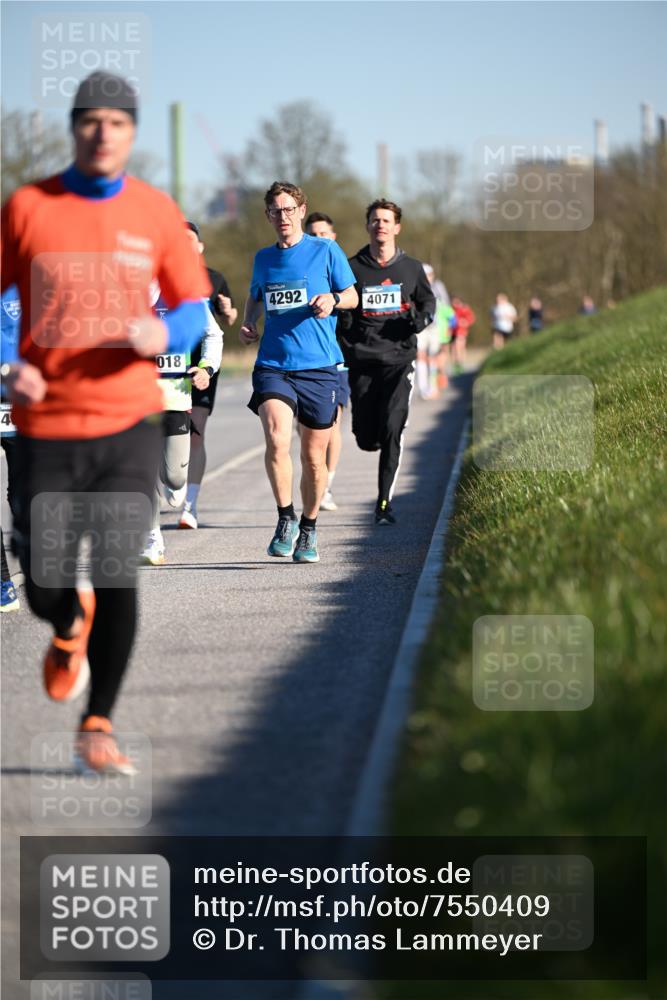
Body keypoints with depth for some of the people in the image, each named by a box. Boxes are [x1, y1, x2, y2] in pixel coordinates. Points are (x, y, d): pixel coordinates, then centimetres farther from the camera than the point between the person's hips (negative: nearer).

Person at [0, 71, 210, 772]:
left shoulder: (157, 213, 3)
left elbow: (194, 306, 10)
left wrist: (166, 333, -13)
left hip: (129, 421, 0)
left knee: (117, 573, -11)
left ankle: (97, 727, 2)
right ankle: (71, 631, 40)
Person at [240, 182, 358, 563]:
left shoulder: (326, 250, 4)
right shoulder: (263, 258, 12)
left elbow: (352, 296, 9)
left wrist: (332, 299, -13)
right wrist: (248, 322, 8)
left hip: (319, 365, -1)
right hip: (272, 364, 1)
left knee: (314, 456, 5)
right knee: (277, 440, -22)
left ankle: (309, 528, 25)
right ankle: (285, 518, -6)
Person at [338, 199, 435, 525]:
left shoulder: (411, 268, 7)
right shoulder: (353, 268, 4)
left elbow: (428, 300, 21)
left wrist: (422, 318, -2)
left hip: (399, 359, -1)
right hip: (362, 362, 1)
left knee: (391, 431, -15)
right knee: (367, 439, 2)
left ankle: (384, 501, -8)